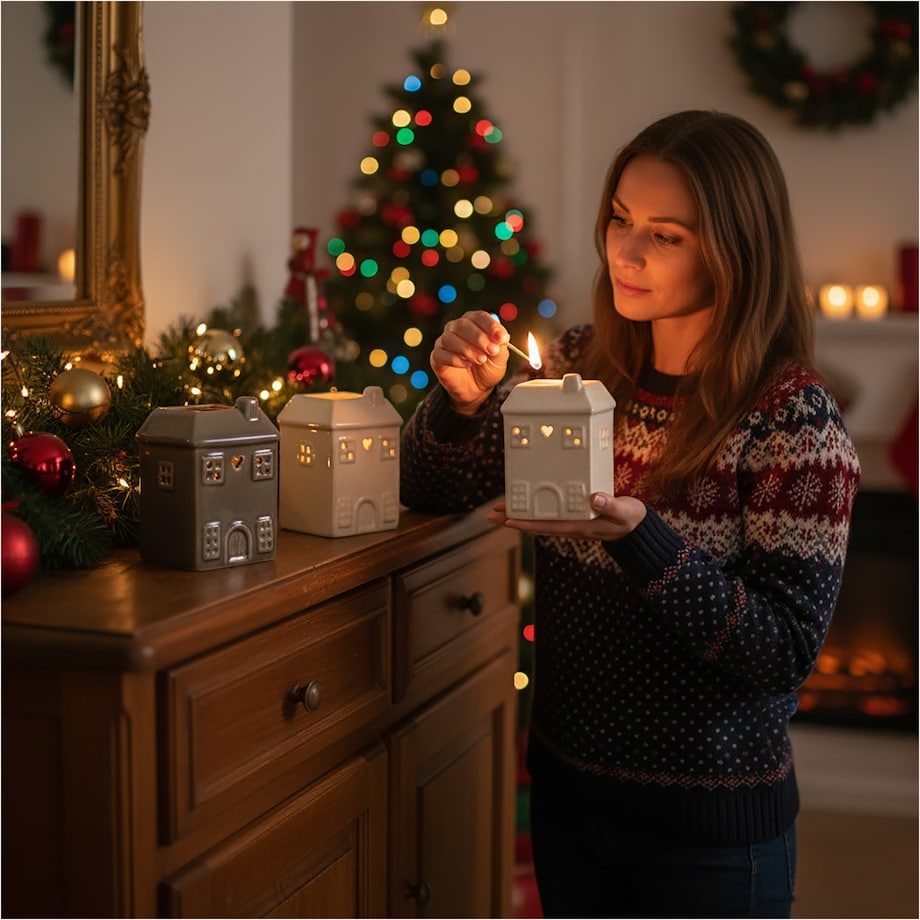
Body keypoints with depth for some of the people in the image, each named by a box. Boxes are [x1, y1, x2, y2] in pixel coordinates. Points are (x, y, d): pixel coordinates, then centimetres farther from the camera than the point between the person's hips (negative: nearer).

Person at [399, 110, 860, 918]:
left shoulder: (794, 418, -17)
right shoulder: (580, 366, -2)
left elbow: (787, 651, -18)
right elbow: (430, 492, 4)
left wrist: (640, 539, -31)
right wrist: (463, 398, -16)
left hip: (711, 821, -4)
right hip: (567, 786, 5)